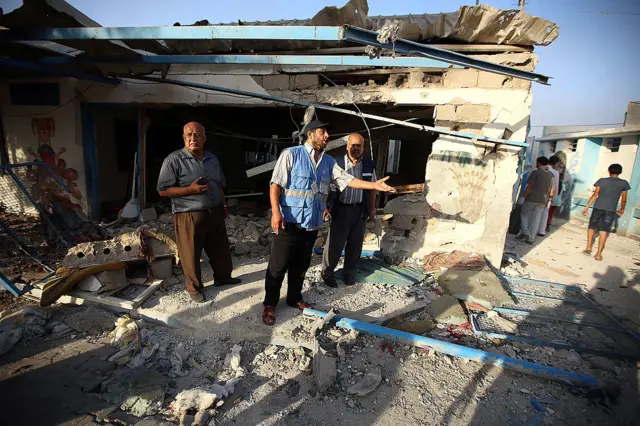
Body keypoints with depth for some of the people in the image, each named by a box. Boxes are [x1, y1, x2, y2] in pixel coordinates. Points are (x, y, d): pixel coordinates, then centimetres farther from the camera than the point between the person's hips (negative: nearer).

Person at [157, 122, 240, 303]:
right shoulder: (174, 160, -11)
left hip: (215, 213, 6)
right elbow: (163, 190, -13)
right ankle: (194, 288, 25)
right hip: (189, 216, -6)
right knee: (191, 254, 7)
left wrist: (223, 205, 15)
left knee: (220, 248, 18)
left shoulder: (212, 159, 9)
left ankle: (223, 277, 39)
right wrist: (191, 189, -21)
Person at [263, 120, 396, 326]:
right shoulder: (291, 154, -7)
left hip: (312, 224, 6)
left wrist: (374, 185, -6)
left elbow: (346, 179, 5)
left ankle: (294, 298, 36)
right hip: (289, 223, -6)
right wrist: (276, 212, -22)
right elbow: (276, 184, -12)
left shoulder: (328, 161, 11)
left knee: (301, 266, 18)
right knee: (278, 266, 2)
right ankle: (269, 304, 18)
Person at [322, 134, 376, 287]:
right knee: (335, 243, 3)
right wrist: (325, 206, -9)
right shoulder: (337, 163, -7)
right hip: (341, 209, -3)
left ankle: (349, 272, 30)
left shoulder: (369, 165, 5)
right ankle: (327, 272, 21)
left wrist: (372, 208, 13)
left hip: (360, 210, 4)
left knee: (355, 244, 12)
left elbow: (372, 188, 13)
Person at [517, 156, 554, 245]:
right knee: (536, 219, 7)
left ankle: (525, 232, 1)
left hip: (531, 198, -5)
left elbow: (529, 187, -15)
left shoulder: (535, 172, -8)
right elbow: (551, 191, 12)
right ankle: (530, 238, 7)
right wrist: (548, 198, 24)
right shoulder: (551, 175, 9)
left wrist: (523, 197, -12)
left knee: (524, 214, 13)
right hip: (542, 201, 5)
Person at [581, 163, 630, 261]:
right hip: (611, 210, 0)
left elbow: (595, 195, -4)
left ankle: (588, 247, 9)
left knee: (591, 227, 16)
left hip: (598, 208, 0)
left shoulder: (602, 181, 1)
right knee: (604, 231, 2)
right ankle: (599, 254, 0)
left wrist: (587, 207, -3)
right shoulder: (624, 183, 5)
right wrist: (622, 210, 26)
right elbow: (623, 200, 10)